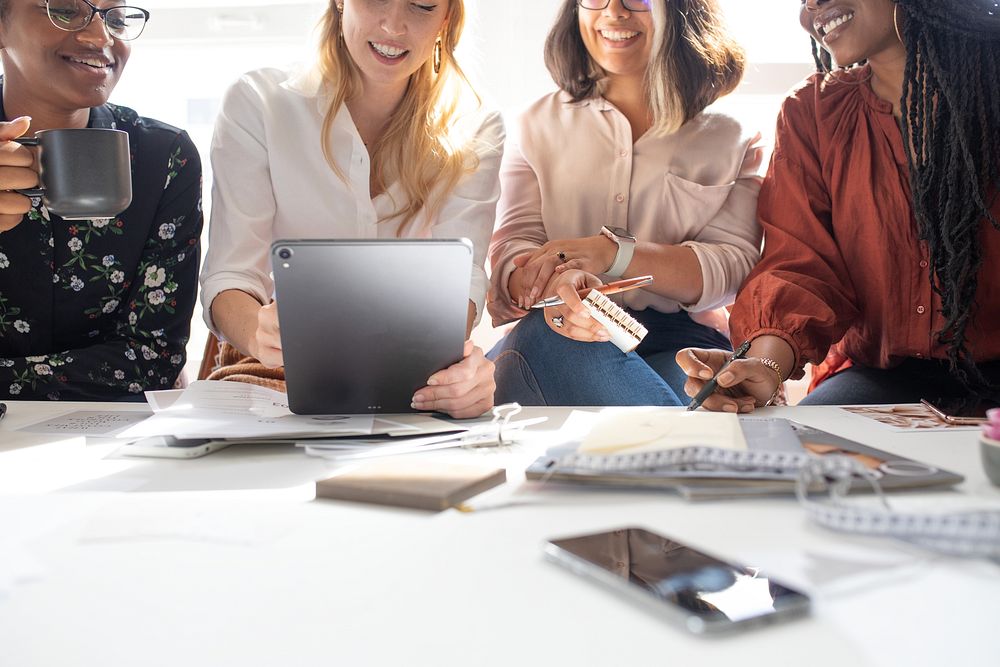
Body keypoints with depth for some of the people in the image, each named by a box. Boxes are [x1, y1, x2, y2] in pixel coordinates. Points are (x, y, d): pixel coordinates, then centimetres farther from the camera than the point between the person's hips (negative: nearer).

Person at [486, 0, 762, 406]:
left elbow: (735, 265, -1)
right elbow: (513, 244, 3)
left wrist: (612, 252, -19)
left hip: (679, 345, -2)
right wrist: (555, 283, -24)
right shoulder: (539, 125, 15)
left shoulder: (727, 140, 12)